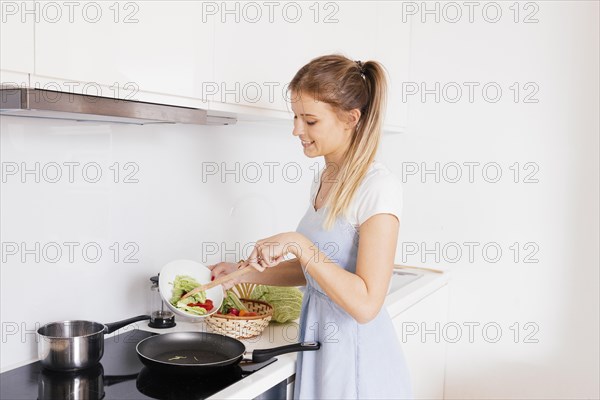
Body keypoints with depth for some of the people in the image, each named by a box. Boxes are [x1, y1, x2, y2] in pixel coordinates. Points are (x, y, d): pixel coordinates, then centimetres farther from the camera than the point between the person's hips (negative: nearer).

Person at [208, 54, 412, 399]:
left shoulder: (378, 186, -21)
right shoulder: (325, 180, 5)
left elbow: (365, 304, -26)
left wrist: (297, 243, -25)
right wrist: (243, 271, 6)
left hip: (358, 359, -7)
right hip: (319, 341, 7)